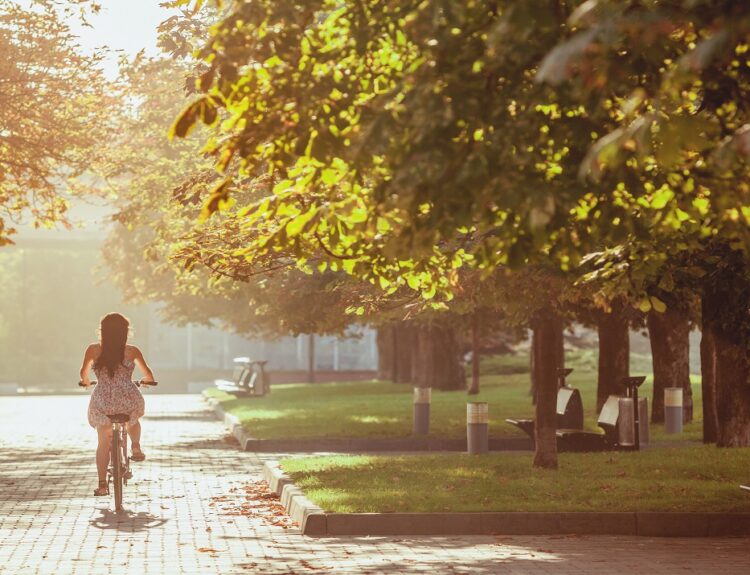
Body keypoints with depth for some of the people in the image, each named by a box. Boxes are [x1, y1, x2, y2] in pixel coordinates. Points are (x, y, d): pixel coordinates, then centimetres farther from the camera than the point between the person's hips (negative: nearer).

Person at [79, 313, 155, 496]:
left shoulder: (94, 350, 0)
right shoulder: (131, 351, -1)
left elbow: (83, 373, 13)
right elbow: (148, 375, 10)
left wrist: (86, 382, 36)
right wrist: (146, 380, 34)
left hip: (102, 404, 0)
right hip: (129, 401, 0)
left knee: (103, 442, 14)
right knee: (133, 420, 36)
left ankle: (102, 484, 6)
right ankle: (136, 447, 15)